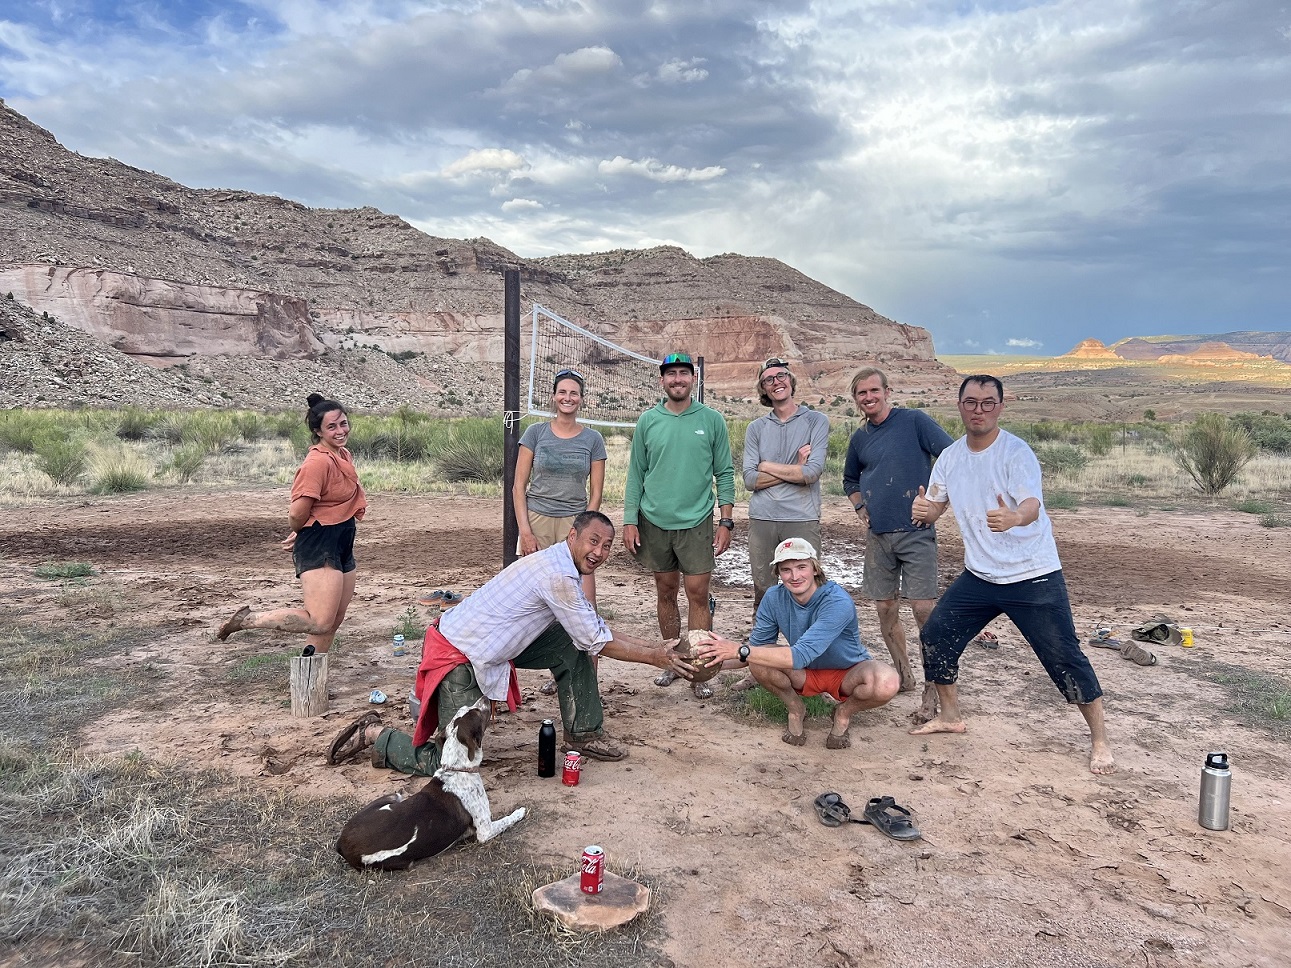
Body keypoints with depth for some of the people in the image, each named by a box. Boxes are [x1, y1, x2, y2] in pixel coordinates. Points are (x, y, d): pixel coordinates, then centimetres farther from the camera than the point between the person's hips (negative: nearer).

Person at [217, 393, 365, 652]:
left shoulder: (343, 455, 11)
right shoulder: (318, 462, -19)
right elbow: (297, 514, -21)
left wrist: (299, 535, 13)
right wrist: (299, 534, 0)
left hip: (342, 546, 10)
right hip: (319, 548, -10)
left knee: (335, 620, 15)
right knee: (320, 622, -15)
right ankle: (248, 619, -1)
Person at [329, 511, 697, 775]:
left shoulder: (564, 567, 7)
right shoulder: (558, 575, -23)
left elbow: (597, 629, 15)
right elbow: (596, 642, -17)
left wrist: (653, 645, 10)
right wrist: (653, 657, -9)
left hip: (489, 645, 10)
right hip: (459, 655, -10)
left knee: (571, 647, 5)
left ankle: (583, 733, 15)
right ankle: (374, 734, 11)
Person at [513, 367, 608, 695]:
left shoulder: (592, 439, 5)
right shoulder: (535, 433, 4)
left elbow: (595, 493, 6)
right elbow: (519, 485, 3)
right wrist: (525, 531, -5)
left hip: (575, 523, 0)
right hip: (537, 522, 0)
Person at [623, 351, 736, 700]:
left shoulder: (711, 420, 1)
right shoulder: (648, 421, 4)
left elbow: (724, 473, 2)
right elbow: (636, 474, 6)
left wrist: (726, 521, -4)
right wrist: (629, 521, -1)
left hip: (697, 521, -2)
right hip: (655, 522, 2)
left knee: (697, 595, -3)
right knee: (666, 593, 11)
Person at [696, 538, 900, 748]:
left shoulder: (838, 603, -32)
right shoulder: (774, 598, -16)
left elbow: (801, 656, -41)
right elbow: (756, 648, -8)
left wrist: (740, 651, -45)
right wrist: (718, 660, -26)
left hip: (847, 673, -3)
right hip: (805, 675, 3)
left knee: (887, 682, -36)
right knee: (758, 661, -28)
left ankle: (844, 711, -2)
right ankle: (795, 709, 2)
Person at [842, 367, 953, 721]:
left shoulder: (915, 421, -5)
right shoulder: (859, 439, 11)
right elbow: (850, 480, 28)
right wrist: (861, 510, 12)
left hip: (916, 532, -5)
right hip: (878, 535, 6)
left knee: (924, 609, -9)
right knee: (885, 609, 10)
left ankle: (932, 692, -1)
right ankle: (903, 677, 27)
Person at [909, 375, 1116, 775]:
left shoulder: (1017, 452, -17)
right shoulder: (950, 457, 2)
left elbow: (1032, 506, -32)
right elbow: (933, 508, 6)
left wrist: (1013, 518, -56)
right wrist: (923, 509, -19)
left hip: (1034, 576, -6)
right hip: (978, 576, 6)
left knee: (1064, 657, -4)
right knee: (936, 636, 6)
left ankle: (1100, 741, 15)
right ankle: (950, 716, 27)